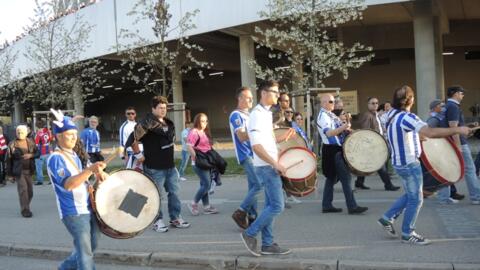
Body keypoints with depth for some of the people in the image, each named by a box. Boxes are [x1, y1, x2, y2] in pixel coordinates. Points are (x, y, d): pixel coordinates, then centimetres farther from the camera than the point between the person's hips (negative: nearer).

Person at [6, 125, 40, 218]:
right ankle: (25, 210, -10)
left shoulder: (30, 142, 4)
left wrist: (31, 155, -16)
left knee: (30, 191, 7)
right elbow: (9, 159, -2)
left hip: (29, 170, 4)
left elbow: (38, 153, 6)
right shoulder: (12, 144, -6)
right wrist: (9, 173, -1)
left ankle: (25, 207, 27)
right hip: (18, 171, -4)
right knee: (23, 189, -15)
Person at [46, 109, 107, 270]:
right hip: (74, 212, -9)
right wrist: (90, 169, -43)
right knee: (85, 252, -3)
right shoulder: (55, 158, -17)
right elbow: (68, 184, -31)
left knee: (91, 247, 19)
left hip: (89, 208, 9)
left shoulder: (73, 155, 11)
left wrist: (95, 175, 5)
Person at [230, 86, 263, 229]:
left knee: (253, 187, 9)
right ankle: (240, 213, -6)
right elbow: (242, 137, -21)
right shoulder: (236, 115, -9)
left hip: (253, 154, 9)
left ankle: (252, 217, 15)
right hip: (246, 155, -9)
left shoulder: (247, 115, 19)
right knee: (259, 185, -15)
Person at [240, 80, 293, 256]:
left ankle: (267, 244, 17)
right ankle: (250, 234, 3)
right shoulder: (257, 114, -16)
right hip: (267, 167, -10)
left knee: (271, 205, 11)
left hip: (269, 166, 10)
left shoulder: (266, 113, 15)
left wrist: (283, 138, 11)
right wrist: (275, 164, -23)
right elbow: (256, 146, -23)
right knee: (277, 206, -8)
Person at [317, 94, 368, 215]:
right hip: (332, 150, -10)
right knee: (346, 177, -9)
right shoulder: (323, 116, -14)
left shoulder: (331, 114, 16)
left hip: (337, 149, 10)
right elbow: (329, 133, -27)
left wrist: (346, 127, 5)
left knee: (332, 177, 12)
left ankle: (326, 205, 17)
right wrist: (343, 127, -34)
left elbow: (339, 128, 24)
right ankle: (352, 207, -7)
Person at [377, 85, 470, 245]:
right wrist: (457, 130, -28)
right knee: (416, 199, 3)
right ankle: (407, 234, 13)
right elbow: (430, 132, -36)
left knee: (410, 195, 21)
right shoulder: (407, 117, -24)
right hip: (409, 163, -9)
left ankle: (387, 218, 22)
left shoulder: (392, 114, 5)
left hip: (400, 162, 9)